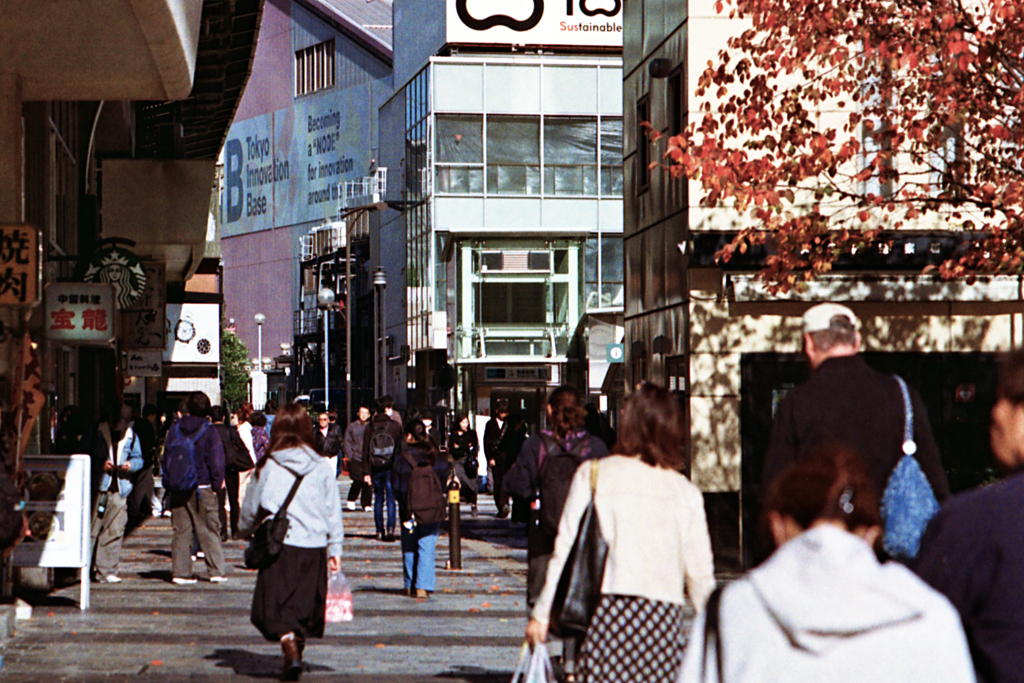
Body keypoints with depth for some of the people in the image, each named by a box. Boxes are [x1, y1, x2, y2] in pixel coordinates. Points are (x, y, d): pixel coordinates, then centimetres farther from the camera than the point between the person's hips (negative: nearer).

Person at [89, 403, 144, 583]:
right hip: (97, 488, -3)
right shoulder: (97, 433, 1)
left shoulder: (131, 437, 11)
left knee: (114, 531, 1)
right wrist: (100, 465, -13)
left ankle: (106, 570, 6)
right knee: (91, 528, -4)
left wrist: (131, 465, -5)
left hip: (119, 490, 3)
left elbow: (138, 458, 18)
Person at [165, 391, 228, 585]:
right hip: (202, 487, -3)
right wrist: (217, 483, 3)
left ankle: (180, 571, 5)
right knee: (209, 530, 3)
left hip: (178, 489, 3)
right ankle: (217, 570, 2)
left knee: (181, 531, 7)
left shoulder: (175, 429, 5)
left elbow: (166, 455, 10)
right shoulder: (209, 431, -7)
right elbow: (216, 461, -8)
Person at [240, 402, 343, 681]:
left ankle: (290, 650, -20)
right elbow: (333, 511, 5)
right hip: (314, 546, 2)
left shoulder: (267, 467, -3)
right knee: (304, 606, 16)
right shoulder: (322, 467, 1)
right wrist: (334, 549, 12)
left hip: (280, 546, -2)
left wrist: (246, 531, 28)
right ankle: (296, 652, 24)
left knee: (278, 608, 1)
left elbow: (250, 510, 7)